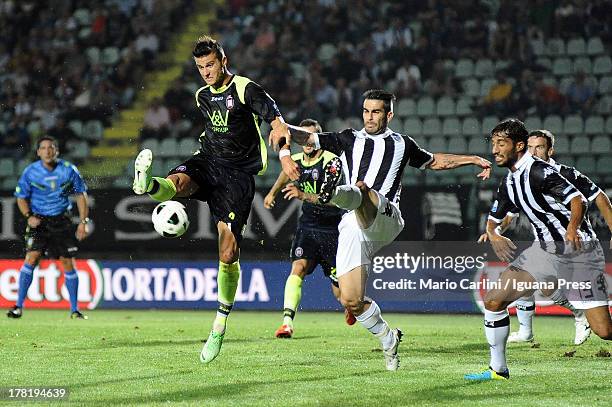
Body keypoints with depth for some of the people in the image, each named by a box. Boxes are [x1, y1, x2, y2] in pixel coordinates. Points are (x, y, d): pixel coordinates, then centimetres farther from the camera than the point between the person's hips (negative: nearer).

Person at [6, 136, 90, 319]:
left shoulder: (68, 170, -4)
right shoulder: (30, 172, -5)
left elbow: (80, 194, 6)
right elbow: (21, 197, 5)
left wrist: (84, 221, 0)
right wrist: (29, 216, -13)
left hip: (61, 221, 1)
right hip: (39, 220, -1)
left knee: (68, 263, 1)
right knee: (32, 258, -16)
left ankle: (75, 310, 12)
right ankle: (19, 306, -11)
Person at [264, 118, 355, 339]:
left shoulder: (331, 161, -16)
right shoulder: (296, 160, 4)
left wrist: (304, 195, -39)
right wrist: (272, 192, 39)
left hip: (332, 228, -4)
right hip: (307, 226, 4)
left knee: (339, 288, 2)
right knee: (298, 268, -21)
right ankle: (287, 322, -30)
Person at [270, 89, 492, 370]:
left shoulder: (401, 144, 24)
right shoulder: (348, 139, 23)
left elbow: (435, 161, 41)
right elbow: (308, 138, 11)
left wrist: (473, 160, 36)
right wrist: (285, 130, -10)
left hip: (386, 220, -2)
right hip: (353, 227, 3)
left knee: (362, 190, -38)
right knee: (351, 300, -6)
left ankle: (335, 193, -72)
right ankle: (388, 339, 18)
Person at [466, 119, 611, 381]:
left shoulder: (539, 171, -16)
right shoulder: (508, 185, 10)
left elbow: (578, 200, -24)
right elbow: (493, 219, 20)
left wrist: (573, 228, -42)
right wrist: (493, 235, -4)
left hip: (579, 251, -7)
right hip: (545, 249, 7)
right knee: (494, 300, -3)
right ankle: (498, 369, 10)